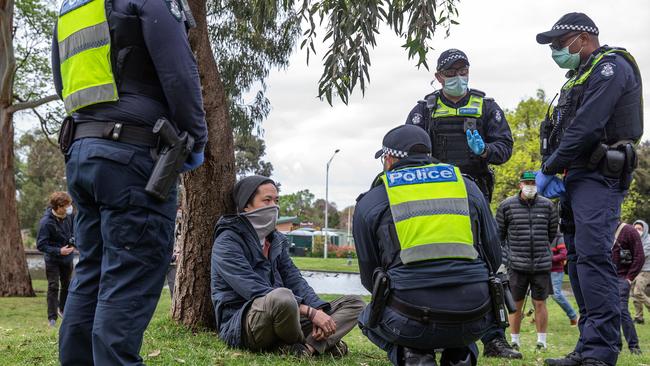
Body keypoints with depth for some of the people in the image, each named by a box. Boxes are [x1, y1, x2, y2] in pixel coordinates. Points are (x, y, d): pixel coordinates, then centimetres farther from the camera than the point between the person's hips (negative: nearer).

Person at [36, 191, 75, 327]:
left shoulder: (69, 216, -10)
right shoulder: (46, 222, -26)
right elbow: (40, 245, -22)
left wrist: (74, 239, -7)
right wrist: (59, 251, -28)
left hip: (67, 257, 5)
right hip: (52, 259, -5)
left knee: (66, 285, 17)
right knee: (53, 287, -6)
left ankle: (63, 309, 37)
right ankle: (52, 317, 1)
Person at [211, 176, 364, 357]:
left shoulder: (276, 240, 18)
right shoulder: (227, 242, -8)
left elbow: (294, 279, 9)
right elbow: (255, 291, -19)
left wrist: (319, 310, -12)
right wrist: (310, 312, -24)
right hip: (239, 325, -8)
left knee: (354, 303, 1)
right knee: (282, 296, -40)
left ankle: (307, 347, -26)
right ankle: (320, 343, -10)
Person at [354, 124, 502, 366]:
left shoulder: (370, 202, 8)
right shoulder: (468, 187, 15)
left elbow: (369, 276, 14)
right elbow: (494, 258, 16)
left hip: (409, 324, -2)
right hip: (473, 322, 3)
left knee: (370, 318, 32)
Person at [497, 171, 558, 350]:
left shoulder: (548, 205, 4)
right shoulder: (507, 205, -1)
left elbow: (552, 233, 17)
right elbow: (499, 234, 8)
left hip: (542, 264, 1)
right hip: (517, 264, -1)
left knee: (540, 304, 5)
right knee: (516, 304, 6)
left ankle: (542, 341, 18)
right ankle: (514, 340, 18)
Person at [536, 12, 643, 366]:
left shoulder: (611, 67, -7)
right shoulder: (581, 77, 24)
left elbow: (586, 127, -18)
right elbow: (560, 129, 18)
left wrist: (548, 169, -13)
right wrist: (551, 170, 2)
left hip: (598, 177, -10)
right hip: (576, 178, 10)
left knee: (593, 258, -17)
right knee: (579, 260, 8)